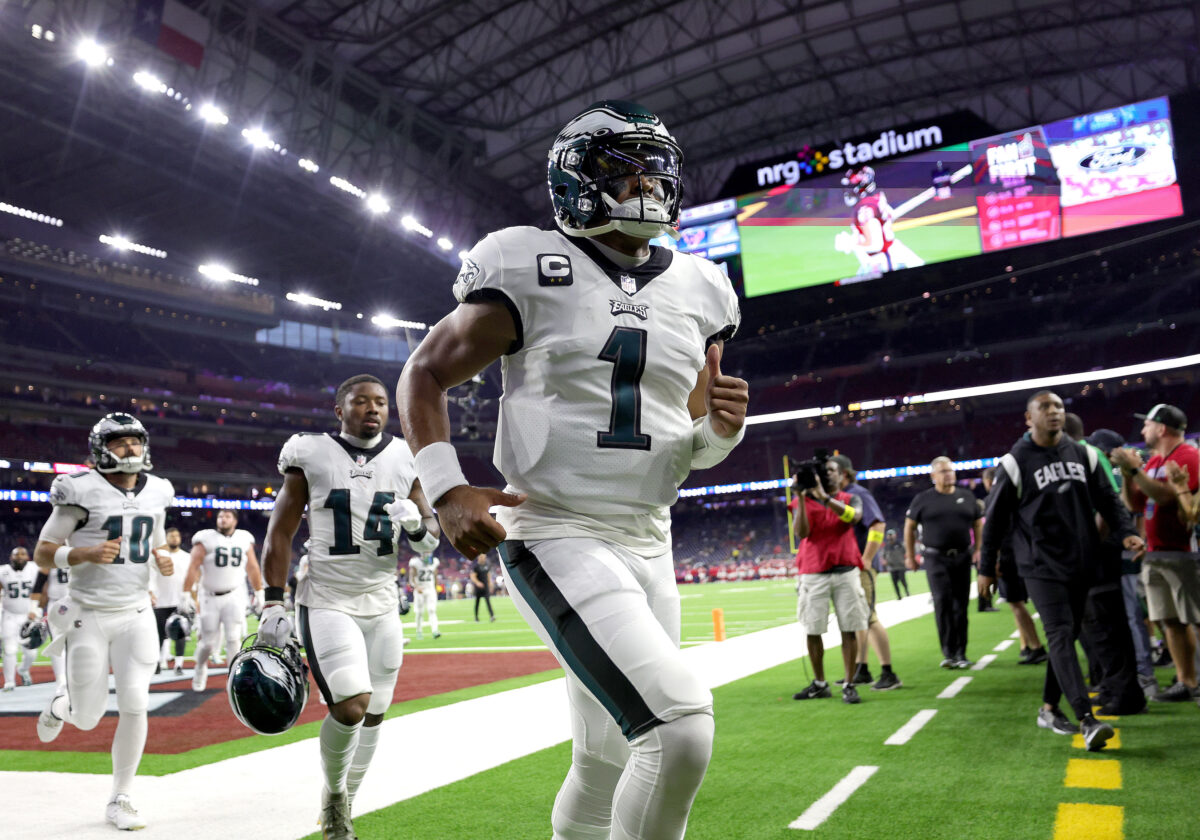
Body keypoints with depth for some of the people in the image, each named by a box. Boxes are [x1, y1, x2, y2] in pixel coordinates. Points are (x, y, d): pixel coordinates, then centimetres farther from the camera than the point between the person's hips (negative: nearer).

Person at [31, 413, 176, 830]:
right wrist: (86, 553, -23)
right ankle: (61, 704, 43)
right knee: (88, 719, 5)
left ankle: (120, 799, 13)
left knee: (134, 706, -5)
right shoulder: (82, 491, -11)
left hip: (136, 614, 3)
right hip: (89, 615, -3)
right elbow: (42, 556, -5)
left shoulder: (156, 492, 5)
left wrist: (164, 560, -2)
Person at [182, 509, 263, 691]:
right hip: (210, 596, -1)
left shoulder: (244, 539, 3)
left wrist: (259, 592, 14)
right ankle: (200, 667, 37)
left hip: (235, 595, 1)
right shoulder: (205, 539, -6)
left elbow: (252, 568, 11)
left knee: (233, 637, -10)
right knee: (208, 642, 7)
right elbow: (193, 568, -10)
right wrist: (186, 594, -15)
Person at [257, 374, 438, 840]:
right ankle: (332, 793, 12)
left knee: (373, 713, 9)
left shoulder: (403, 460, 4)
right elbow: (279, 535, 1)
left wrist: (417, 525, -12)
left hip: (382, 605, 4)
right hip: (327, 603, -4)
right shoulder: (311, 456, -4)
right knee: (351, 705, -18)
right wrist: (273, 605, -3)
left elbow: (431, 534, 12)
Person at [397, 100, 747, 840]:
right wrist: (447, 490, -13)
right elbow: (426, 375, 0)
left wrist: (722, 426, -7)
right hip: (556, 539, -6)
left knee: (608, 768, 17)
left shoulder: (697, 292, 10)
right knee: (680, 727, -21)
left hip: (649, 548, 6)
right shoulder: (533, 270, -5)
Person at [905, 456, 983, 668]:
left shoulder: (967, 496, 11)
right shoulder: (924, 499, 4)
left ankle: (960, 654, 12)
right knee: (942, 601, -11)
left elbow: (978, 524, 16)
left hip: (962, 557, 2)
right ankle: (948, 653, -7)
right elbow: (909, 526, 8)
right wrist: (910, 555, 5)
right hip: (936, 558, -2)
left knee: (961, 605, 4)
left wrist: (978, 550, 5)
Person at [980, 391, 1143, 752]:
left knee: (1067, 636, 12)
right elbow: (995, 519, -2)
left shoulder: (1083, 455, 9)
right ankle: (1087, 720, -20)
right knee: (1061, 636, -14)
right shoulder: (1016, 462, -5)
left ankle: (1049, 708, 26)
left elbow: (1107, 499, 13)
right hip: (1042, 566, -5)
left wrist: (1126, 532, -7)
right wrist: (987, 568, 1)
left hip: (1081, 564, 6)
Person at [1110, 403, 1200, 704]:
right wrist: (1126, 475, 3)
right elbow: (1136, 504, 16)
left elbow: (1166, 496, -22)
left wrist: (1135, 469, -20)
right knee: (1171, 621, 9)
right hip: (1154, 553, 8)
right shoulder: (1153, 462, 16)